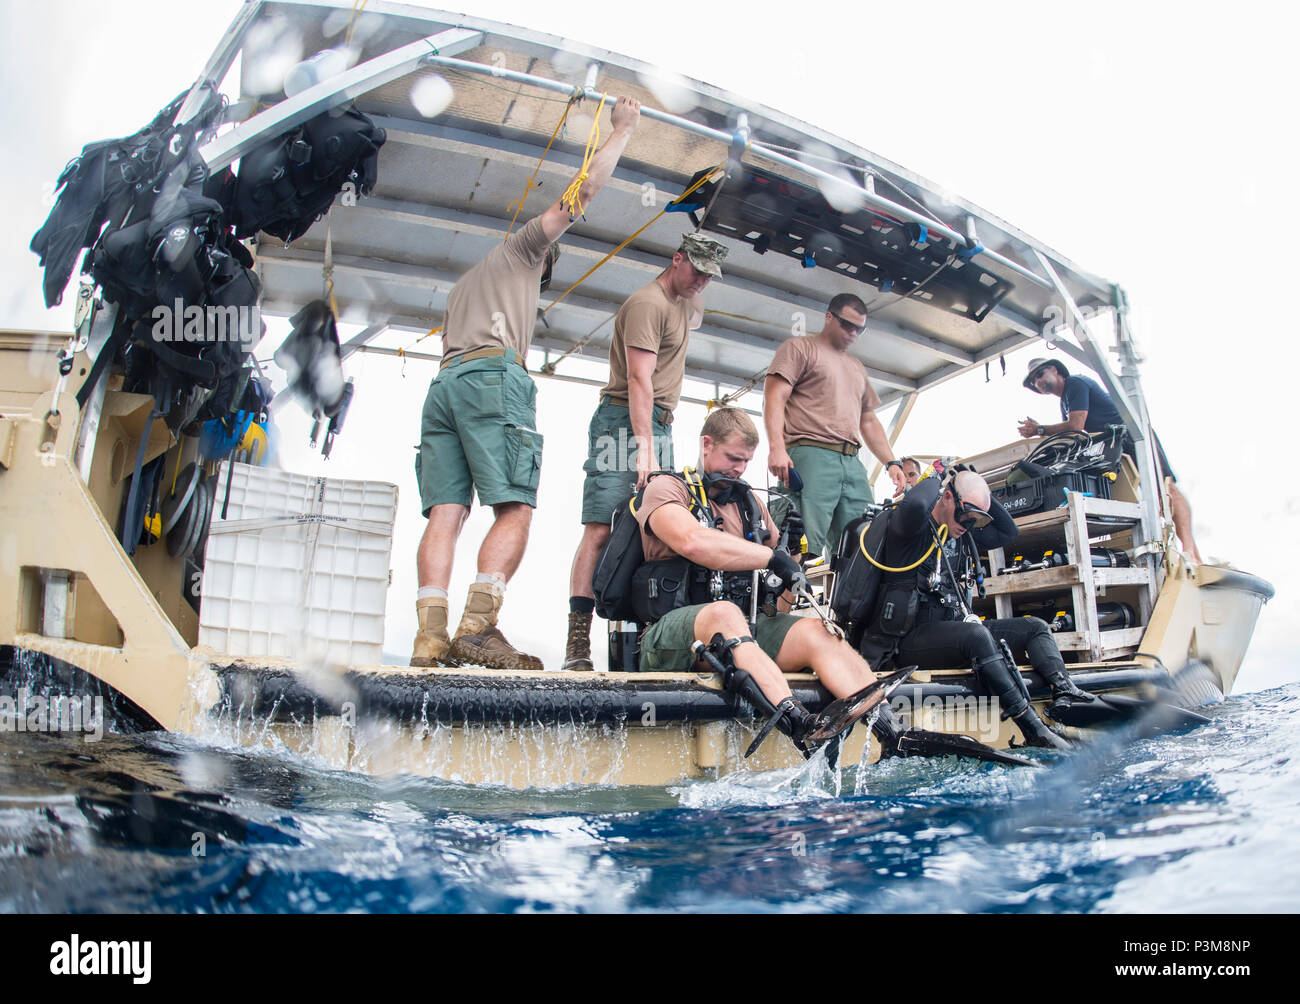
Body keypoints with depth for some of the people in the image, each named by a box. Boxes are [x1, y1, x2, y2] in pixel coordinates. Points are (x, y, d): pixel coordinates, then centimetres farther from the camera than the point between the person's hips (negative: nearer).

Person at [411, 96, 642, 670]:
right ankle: (478, 625, -27)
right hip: (493, 375, -7)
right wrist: (623, 128, 28)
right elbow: (585, 188, 18)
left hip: (443, 382, 7)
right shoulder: (518, 248, 22)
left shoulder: (461, 287, 40)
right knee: (515, 509, -13)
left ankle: (431, 635, -18)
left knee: (445, 513, -6)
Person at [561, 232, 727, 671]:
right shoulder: (648, 302, -8)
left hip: (659, 425, 9)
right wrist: (646, 448, -27)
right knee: (601, 529, -15)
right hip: (625, 423, -9)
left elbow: (694, 319, 51)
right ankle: (577, 641, -17)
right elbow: (639, 379, -20)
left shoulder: (681, 302, 22)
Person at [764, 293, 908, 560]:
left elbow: (869, 422, 33)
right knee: (804, 550, -17)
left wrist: (891, 463, 18)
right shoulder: (799, 347, 11)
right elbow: (775, 398, -2)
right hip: (810, 457, -7)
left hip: (853, 464, 7)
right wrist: (777, 447, -18)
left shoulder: (858, 369, 33)